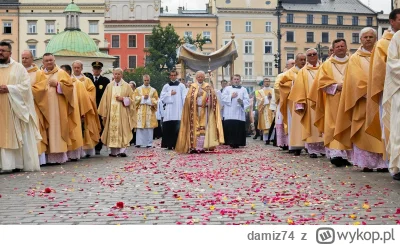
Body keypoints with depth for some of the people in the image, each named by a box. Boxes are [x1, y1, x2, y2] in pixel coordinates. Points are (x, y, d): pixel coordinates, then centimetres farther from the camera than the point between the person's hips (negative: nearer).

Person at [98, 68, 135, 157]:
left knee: (122, 130, -7)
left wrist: (123, 99, -13)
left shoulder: (126, 86, 6)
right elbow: (105, 100, 8)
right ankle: (114, 152, 7)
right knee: (112, 131, 1)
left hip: (122, 113, -2)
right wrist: (104, 113, 2)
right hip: (111, 112, 2)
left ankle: (122, 150, -7)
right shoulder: (109, 86, 11)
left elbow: (131, 99, 6)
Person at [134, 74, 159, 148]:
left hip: (150, 111, 0)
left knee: (149, 127, -3)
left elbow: (155, 100, 4)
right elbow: (135, 98, 2)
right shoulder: (138, 89, 12)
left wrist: (148, 99, -10)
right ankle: (139, 142, 0)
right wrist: (143, 97, -10)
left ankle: (149, 143, 0)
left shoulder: (153, 90, 11)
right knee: (140, 127, -4)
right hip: (140, 111, 0)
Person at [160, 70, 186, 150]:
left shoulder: (181, 86, 9)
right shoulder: (166, 86, 14)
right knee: (168, 128, -2)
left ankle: (177, 144, -4)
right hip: (169, 111, 2)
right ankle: (169, 145, 3)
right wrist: (170, 94, -3)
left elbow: (184, 97, 0)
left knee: (178, 128, -8)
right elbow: (162, 97, 7)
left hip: (178, 111, -2)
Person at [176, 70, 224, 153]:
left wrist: (208, 91, -19)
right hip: (194, 111, -1)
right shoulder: (192, 86, 8)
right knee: (194, 128, -6)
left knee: (203, 128, -4)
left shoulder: (208, 86, 9)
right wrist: (197, 95, -15)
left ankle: (201, 147, -1)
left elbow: (213, 98, -3)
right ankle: (193, 146, -7)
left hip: (204, 111, 1)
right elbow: (188, 98, -3)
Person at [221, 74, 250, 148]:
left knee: (239, 128, -3)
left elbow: (247, 100, 3)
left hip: (239, 114, 0)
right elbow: (223, 98, 3)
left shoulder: (244, 89, 14)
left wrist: (242, 102, -16)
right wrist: (231, 96, -8)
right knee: (229, 128, -6)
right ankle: (231, 142, -1)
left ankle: (237, 143, 2)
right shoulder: (227, 88, 15)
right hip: (229, 114, 0)